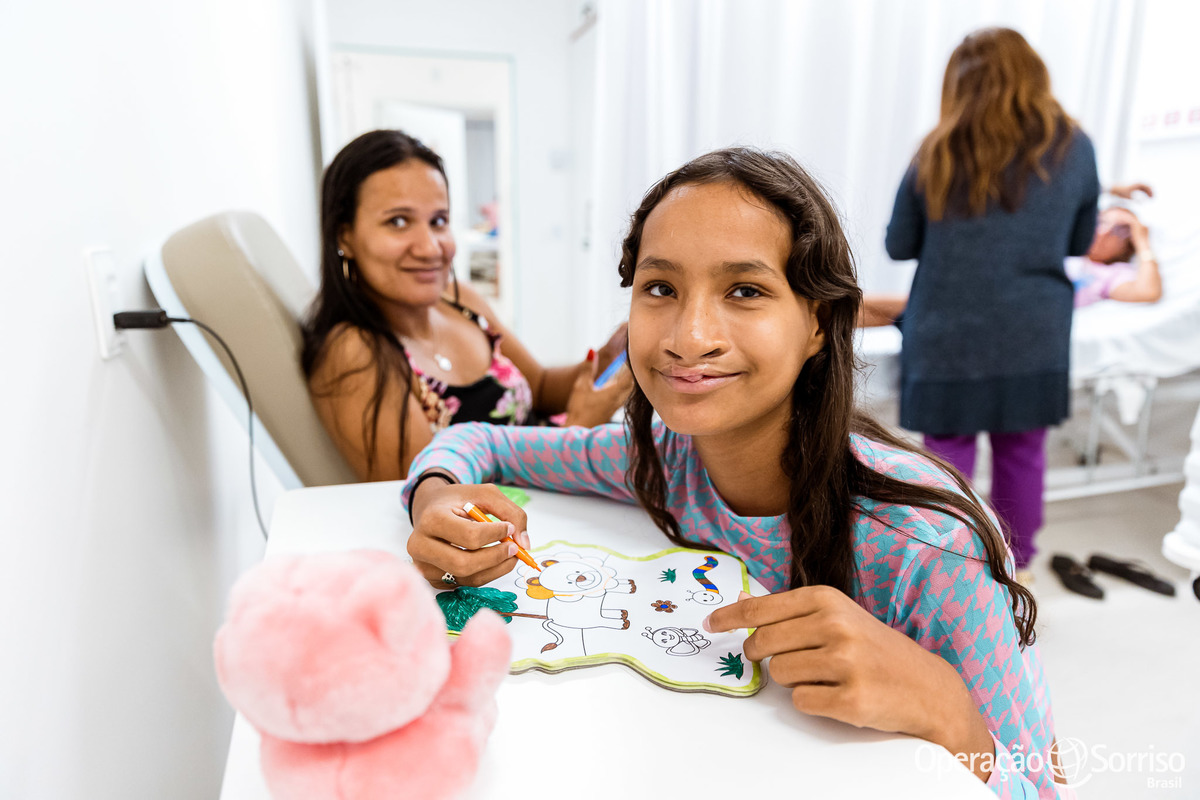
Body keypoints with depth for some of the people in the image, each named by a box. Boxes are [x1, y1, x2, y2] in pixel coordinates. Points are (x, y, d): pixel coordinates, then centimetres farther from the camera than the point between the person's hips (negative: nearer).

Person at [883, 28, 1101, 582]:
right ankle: (1015, 566, 30)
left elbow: (899, 245, 2)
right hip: (1033, 338, 2)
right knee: (1021, 453, 14)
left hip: (948, 335, -1)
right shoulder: (1073, 148, 2)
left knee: (948, 454, 8)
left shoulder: (938, 153, -4)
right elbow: (1080, 242, 12)